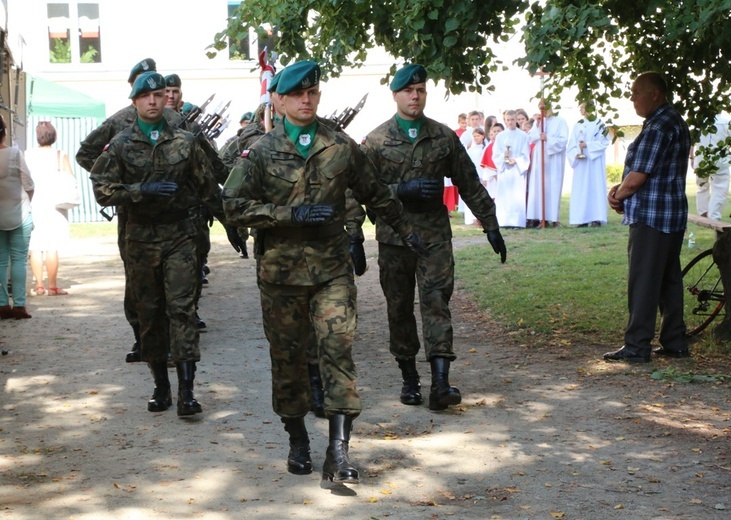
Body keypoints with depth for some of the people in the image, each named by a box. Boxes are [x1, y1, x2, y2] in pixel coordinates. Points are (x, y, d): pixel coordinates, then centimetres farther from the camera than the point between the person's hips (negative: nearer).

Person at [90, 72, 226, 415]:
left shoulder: (185, 142, 5)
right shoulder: (120, 145, 3)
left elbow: (207, 188, 12)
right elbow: (102, 190, -3)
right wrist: (143, 190, -15)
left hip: (179, 236, -1)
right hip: (140, 238, 1)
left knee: (181, 308, -9)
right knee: (149, 313, 7)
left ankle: (186, 390, -10)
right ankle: (161, 386, 18)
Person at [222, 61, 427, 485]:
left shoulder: (342, 147, 7)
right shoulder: (261, 152, 2)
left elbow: (375, 193, 20)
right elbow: (234, 204, -4)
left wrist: (406, 229, 24)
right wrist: (292, 214, -13)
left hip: (332, 268, 0)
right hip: (281, 271, 0)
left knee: (338, 347, -12)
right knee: (288, 355, 7)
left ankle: (338, 449, -12)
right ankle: (298, 441, 24)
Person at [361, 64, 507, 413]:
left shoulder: (444, 137, 8)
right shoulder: (376, 141, 3)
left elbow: (470, 184, 12)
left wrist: (490, 225, 10)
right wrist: (403, 190, -15)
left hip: (435, 235, 0)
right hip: (393, 237, 0)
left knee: (436, 302, -10)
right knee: (399, 309, 6)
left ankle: (441, 383, -16)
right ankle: (409, 379, 19)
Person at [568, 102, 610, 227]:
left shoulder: (598, 123, 2)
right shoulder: (577, 125, 14)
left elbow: (604, 141, -5)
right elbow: (572, 144, 9)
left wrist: (588, 145, -14)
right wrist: (575, 154, -10)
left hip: (595, 161, -4)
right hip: (581, 161, 4)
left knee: (595, 187, -7)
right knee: (581, 188, -1)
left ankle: (596, 218, -8)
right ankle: (583, 218, 0)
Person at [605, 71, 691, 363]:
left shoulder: (658, 127, -18)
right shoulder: (676, 122, 16)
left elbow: (636, 178, -20)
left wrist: (618, 196, -1)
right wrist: (620, 189, 7)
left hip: (650, 217, -10)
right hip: (673, 215, 10)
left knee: (643, 282, -6)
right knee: (669, 281, 14)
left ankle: (636, 347, -3)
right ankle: (675, 343, 19)